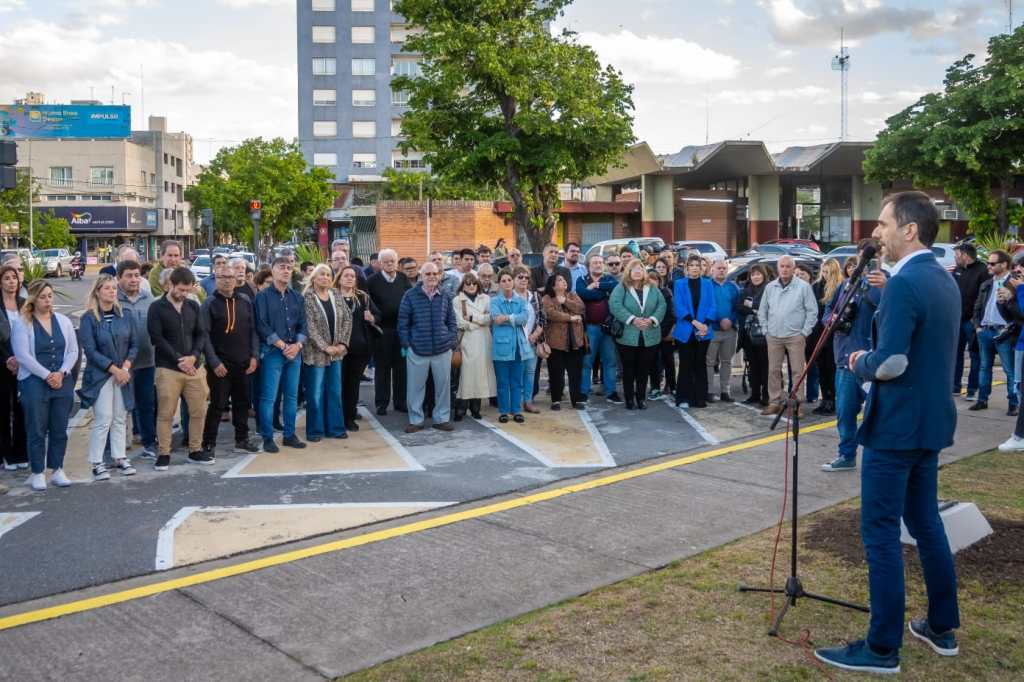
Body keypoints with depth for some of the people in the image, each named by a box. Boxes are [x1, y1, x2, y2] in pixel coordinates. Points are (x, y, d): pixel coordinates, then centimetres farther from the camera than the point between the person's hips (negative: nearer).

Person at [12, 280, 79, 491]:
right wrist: (47, 375, -14)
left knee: (60, 429, 7)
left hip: (62, 382, 4)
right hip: (34, 382, -4)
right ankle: (37, 473, 10)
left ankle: (57, 470, 16)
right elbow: (23, 355, -10)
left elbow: (73, 351, 6)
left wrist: (61, 373, -8)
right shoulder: (22, 324, -3)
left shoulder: (63, 321, 10)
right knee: (37, 430, 1)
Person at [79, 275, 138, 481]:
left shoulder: (126, 315, 6)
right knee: (103, 420, -6)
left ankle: (119, 457, 18)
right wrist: (114, 369, -14)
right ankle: (97, 464, 2)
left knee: (120, 419, 9)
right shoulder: (89, 318, -5)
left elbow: (134, 344, 6)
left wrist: (125, 367, -9)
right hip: (100, 376, -4)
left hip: (123, 374, 4)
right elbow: (90, 350, -10)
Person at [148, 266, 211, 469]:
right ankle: (164, 454, 10)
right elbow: (157, 338, -10)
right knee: (165, 414, 0)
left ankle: (195, 451, 20)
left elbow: (201, 334, 9)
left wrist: (194, 356, -9)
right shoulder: (156, 308, -4)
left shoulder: (193, 306, 10)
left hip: (194, 368, 4)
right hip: (168, 369, -4)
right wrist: (179, 360, -14)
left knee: (198, 412, 7)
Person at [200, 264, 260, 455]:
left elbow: (253, 330, 9)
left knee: (242, 403, 11)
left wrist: (254, 356, 1)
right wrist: (214, 362, -15)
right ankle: (208, 444, 9)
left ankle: (242, 440, 22)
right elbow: (204, 335, -9)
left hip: (243, 362, 4)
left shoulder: (245, 301, 7)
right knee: (217, 405, 0)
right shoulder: (209, 303, -5)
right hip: (220, 364, -4)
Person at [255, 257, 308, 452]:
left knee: (291, 396, 9)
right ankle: (268, 438, 3)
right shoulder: (263, 296, -2)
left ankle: (289, 435, 19)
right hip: (272, 352, -5)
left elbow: (303, 324, 9)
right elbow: (262, 325, -10)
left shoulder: (297, 297, 13)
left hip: (294, 353, 5)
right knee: (268, 397, -4)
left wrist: (297, 345, -8)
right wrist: (282, 345, -14)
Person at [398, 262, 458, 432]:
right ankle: (415, 420, 18)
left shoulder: (445, 297, 6)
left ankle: (442, 419, 22)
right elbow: (403, 322, 0)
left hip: (443, 350, 2)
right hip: (417, 349, -2)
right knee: (414, 387, 4)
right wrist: (406, 344, -4)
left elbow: (452, 322, 12)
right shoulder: (410, 295, -2)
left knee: (443, 385, 8)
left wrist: (451, 341, 2)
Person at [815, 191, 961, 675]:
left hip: (896, 427, -10)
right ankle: (942, 628, 31)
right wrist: (873, 358, 10)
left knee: (881, 532, -1)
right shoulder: (945, 280, 10)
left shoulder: (904, 284, -20)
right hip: (931, 421, 10)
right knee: (925, 522, 20)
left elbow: (889, 363, -25)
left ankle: (882, 648, 8)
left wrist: (859, 363, -6)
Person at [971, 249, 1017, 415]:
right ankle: (982, 400, 20)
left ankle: (1013, 404, 4)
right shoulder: (986, 285, 15)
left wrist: (1010, 328, -14)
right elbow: (977, 307, 19)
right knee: (984, 367, 13)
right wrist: (977, 326, 8)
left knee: (1010, 370, -1)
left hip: (1003, 333, -6)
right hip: (985, 331, 7)